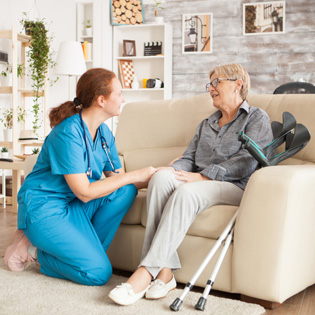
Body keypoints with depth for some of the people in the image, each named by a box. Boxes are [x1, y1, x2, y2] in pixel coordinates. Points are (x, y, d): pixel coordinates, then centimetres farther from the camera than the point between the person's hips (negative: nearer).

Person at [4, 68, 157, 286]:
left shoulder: (104, 133, 4)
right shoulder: (69, 133, -22)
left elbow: (116, 176, 4)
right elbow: (84, 192, -23)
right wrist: (134, 175, -20)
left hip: (73, 206, 8)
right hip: (44, 209, -8)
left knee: (126, 191, -16)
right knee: (99, 272, -17)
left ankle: (87, 249, -4)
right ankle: (34, 250, 2)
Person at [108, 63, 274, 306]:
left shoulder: (257, 119, 8)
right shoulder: (207, 124, 30)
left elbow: (246, 162, -8)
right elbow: (189, 158, 19)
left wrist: (202, 176, -17)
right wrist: (173, 169, -5)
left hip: (236, 187, -5)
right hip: (201, 182, 5)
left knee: (186, 192, -36)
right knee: (161, 177, -28)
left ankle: (146, 272, -38)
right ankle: (164, 272, -35)